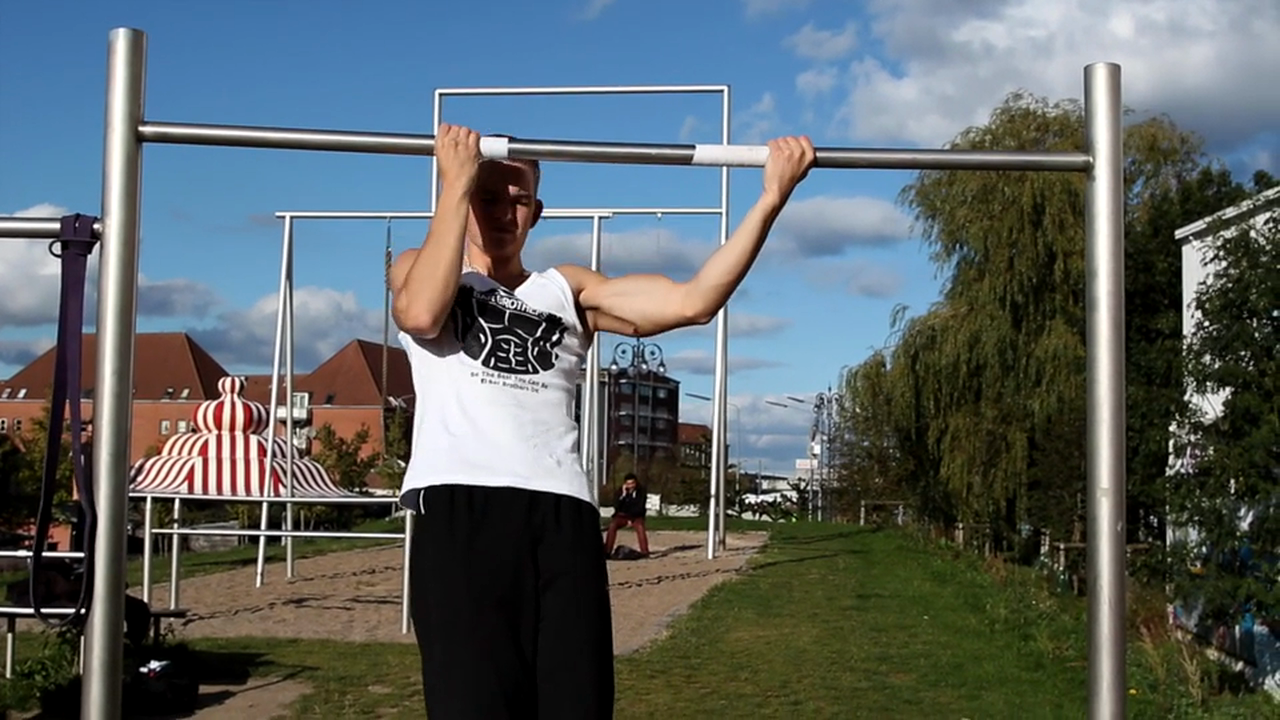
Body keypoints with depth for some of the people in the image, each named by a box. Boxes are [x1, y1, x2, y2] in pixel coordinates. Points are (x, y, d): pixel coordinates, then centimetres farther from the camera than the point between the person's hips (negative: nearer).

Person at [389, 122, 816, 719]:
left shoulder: (566, 288, 26)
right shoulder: (416, 268, 21)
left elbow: (692, 301, 12)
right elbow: (422, 314, -6)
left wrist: (771, 197, 6)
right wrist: (456, 183, 0)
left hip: (562, 512, 3)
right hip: (459, 506, -3)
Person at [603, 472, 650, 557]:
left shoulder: (641, 492, -6)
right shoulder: (620, 491, -3)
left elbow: (640, 509, -7)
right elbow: (616, 507, -12)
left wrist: (631, 519, -14)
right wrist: (623, 495, -21)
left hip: (636, 516, -1)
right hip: (622, 516, 1)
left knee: (640, 527, -34)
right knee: (612, 525, -29)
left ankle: (645, 552, -32)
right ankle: (607, 552, -28)